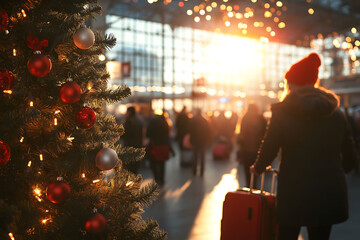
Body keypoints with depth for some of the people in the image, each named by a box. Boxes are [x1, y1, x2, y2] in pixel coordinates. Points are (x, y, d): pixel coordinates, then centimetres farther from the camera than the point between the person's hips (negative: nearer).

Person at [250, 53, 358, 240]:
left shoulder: (282, 112, -8)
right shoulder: (337, 114, 5)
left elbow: (268, 150, -9)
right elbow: (350, 159, 8)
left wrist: (257, 168, 11)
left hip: (293, 196, -3)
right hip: (329, 195, 3)